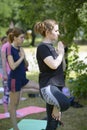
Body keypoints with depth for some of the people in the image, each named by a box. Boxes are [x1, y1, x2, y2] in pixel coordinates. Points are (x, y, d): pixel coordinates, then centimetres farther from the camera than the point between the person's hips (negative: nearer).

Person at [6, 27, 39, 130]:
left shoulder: (20, 48, 7)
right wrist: (21, 57, -13)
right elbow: (13, 66, -24)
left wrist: (23, 55, -5)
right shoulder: (10, 49, -14)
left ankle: (21, 90, 12)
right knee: (14, 104, 3)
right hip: (14, 79, -8)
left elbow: (26, 65, 9)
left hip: (22, 78, 8)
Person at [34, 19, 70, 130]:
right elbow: (53, 65, -23)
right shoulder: (42, 47, -10)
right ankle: (56, 108, -6)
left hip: (55, 86, 9)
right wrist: (61, 52, -7)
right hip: (48, 87, -9)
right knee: (65, 103, -37)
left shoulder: (50, 47, 17)